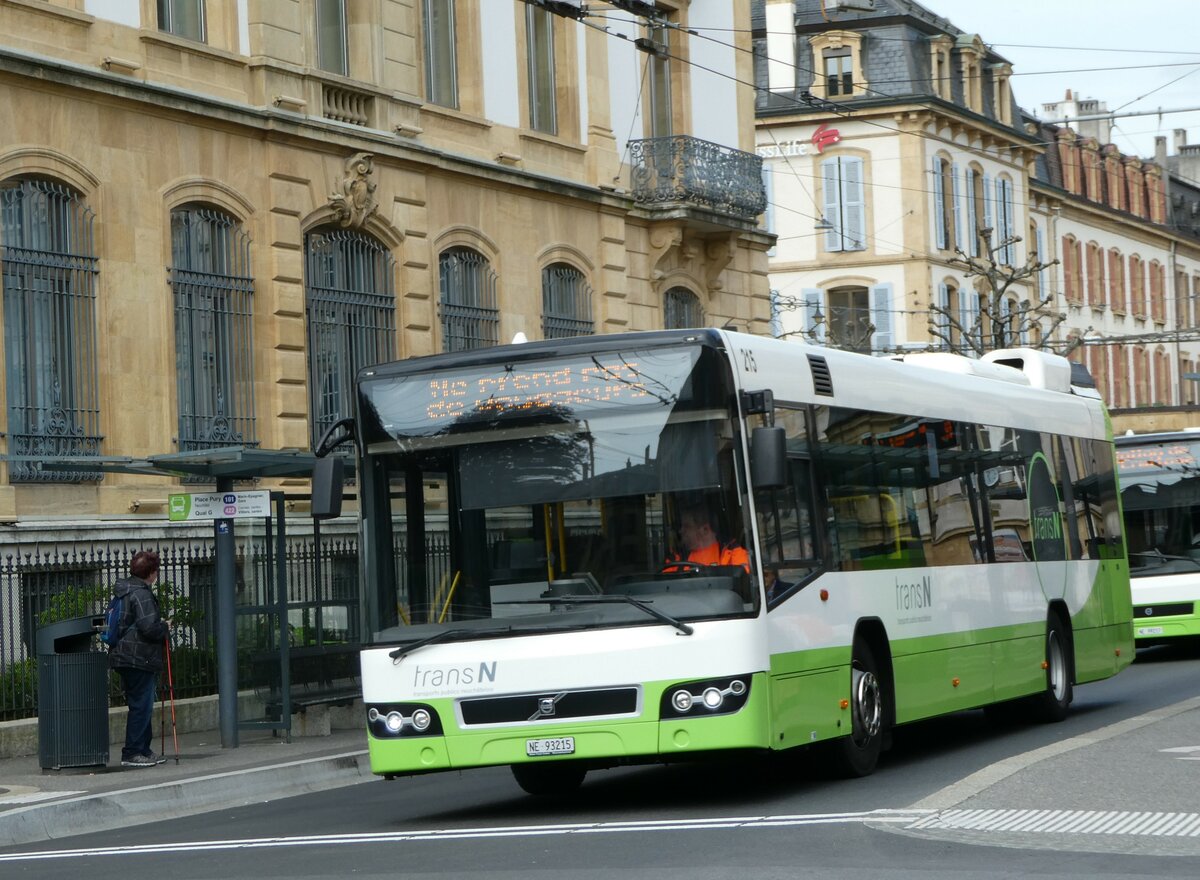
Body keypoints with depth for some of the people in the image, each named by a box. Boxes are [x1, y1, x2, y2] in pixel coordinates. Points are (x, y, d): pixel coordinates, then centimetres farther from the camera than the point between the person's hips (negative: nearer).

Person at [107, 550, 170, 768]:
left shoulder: (123, 590, 15)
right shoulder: (141, 594, -17)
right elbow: (149, 627, -25)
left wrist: (159, 625, 22)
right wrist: (165, 627, -4)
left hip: (125, 658, 10)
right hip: (140, 659, -10)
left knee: (141, 705, 17)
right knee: (141, 706, -5)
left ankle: (143, 750, 22)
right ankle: (132, 753, -4)